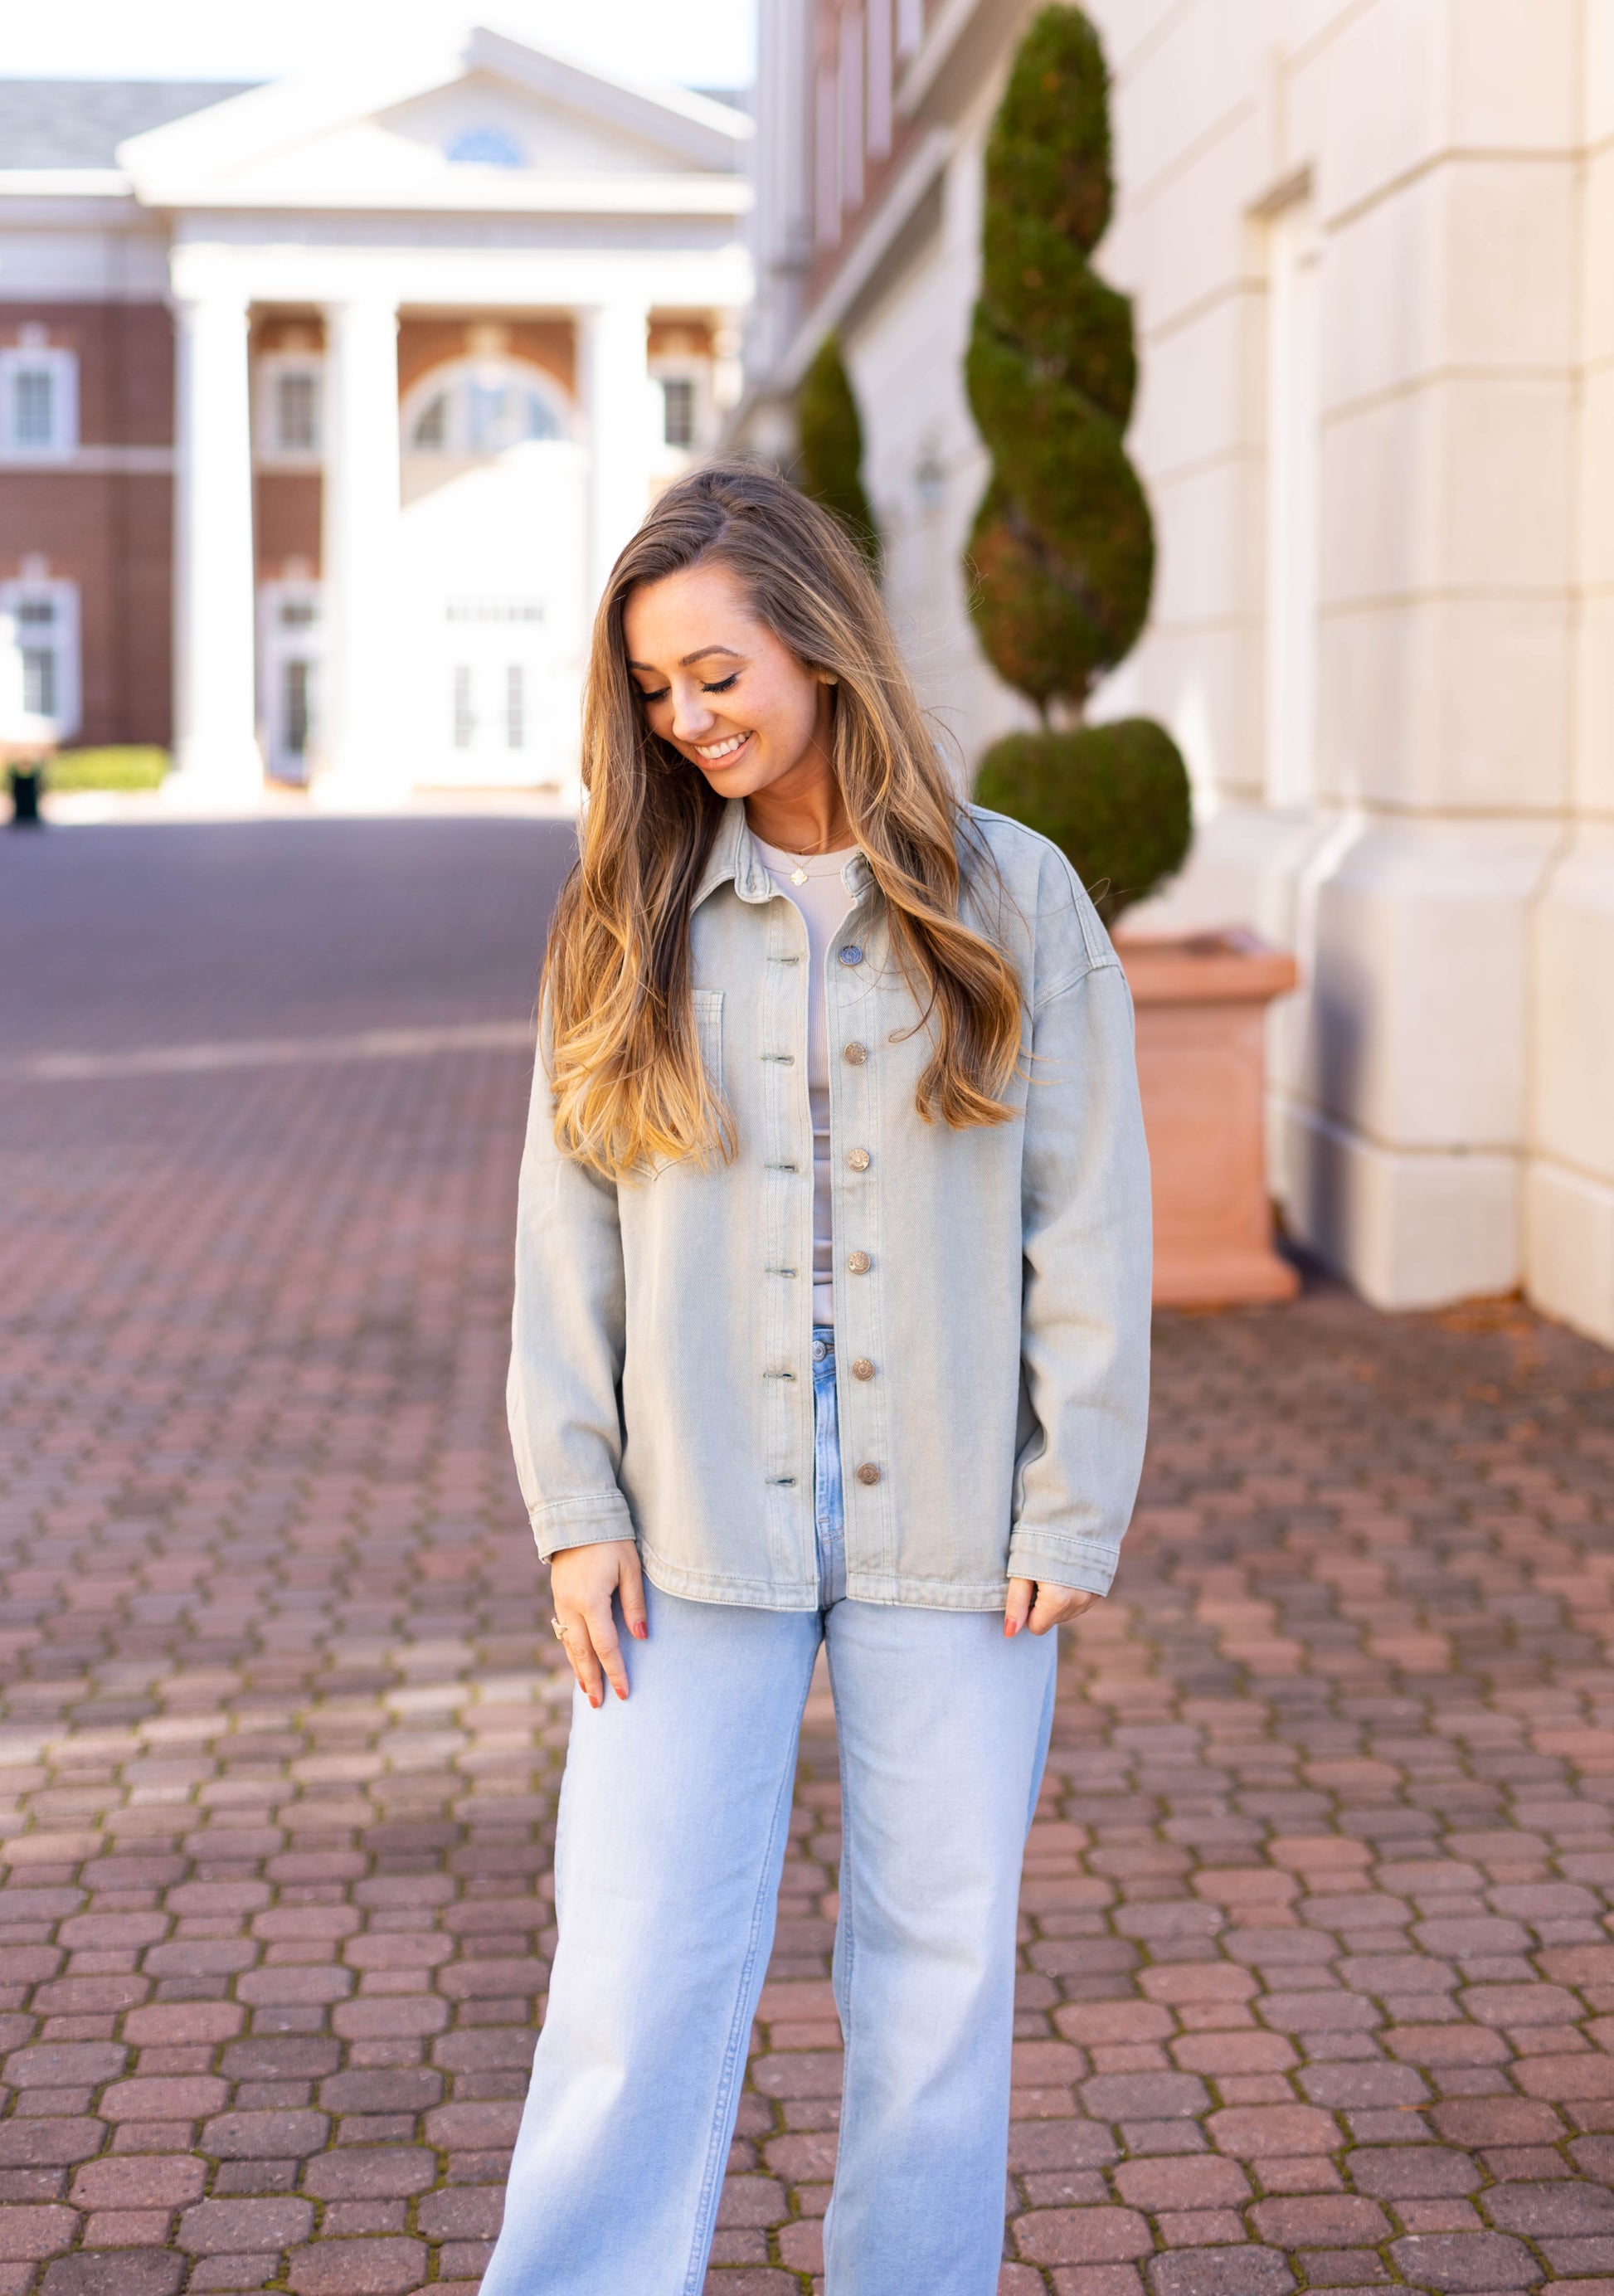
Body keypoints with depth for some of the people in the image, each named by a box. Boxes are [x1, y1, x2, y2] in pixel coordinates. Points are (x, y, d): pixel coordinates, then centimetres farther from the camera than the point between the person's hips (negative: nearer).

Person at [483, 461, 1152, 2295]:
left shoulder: (1011, 899, 0)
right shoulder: (630, 916, 4)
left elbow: (1090, 1227, 0)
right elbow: (567, 1229, 4)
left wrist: (1075, 1512, -3)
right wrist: (575, 1510, -2)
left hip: (952, 1528, 0)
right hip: (697, 1531, 0)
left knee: (941, 1968, 10)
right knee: (636, 1976, -2)